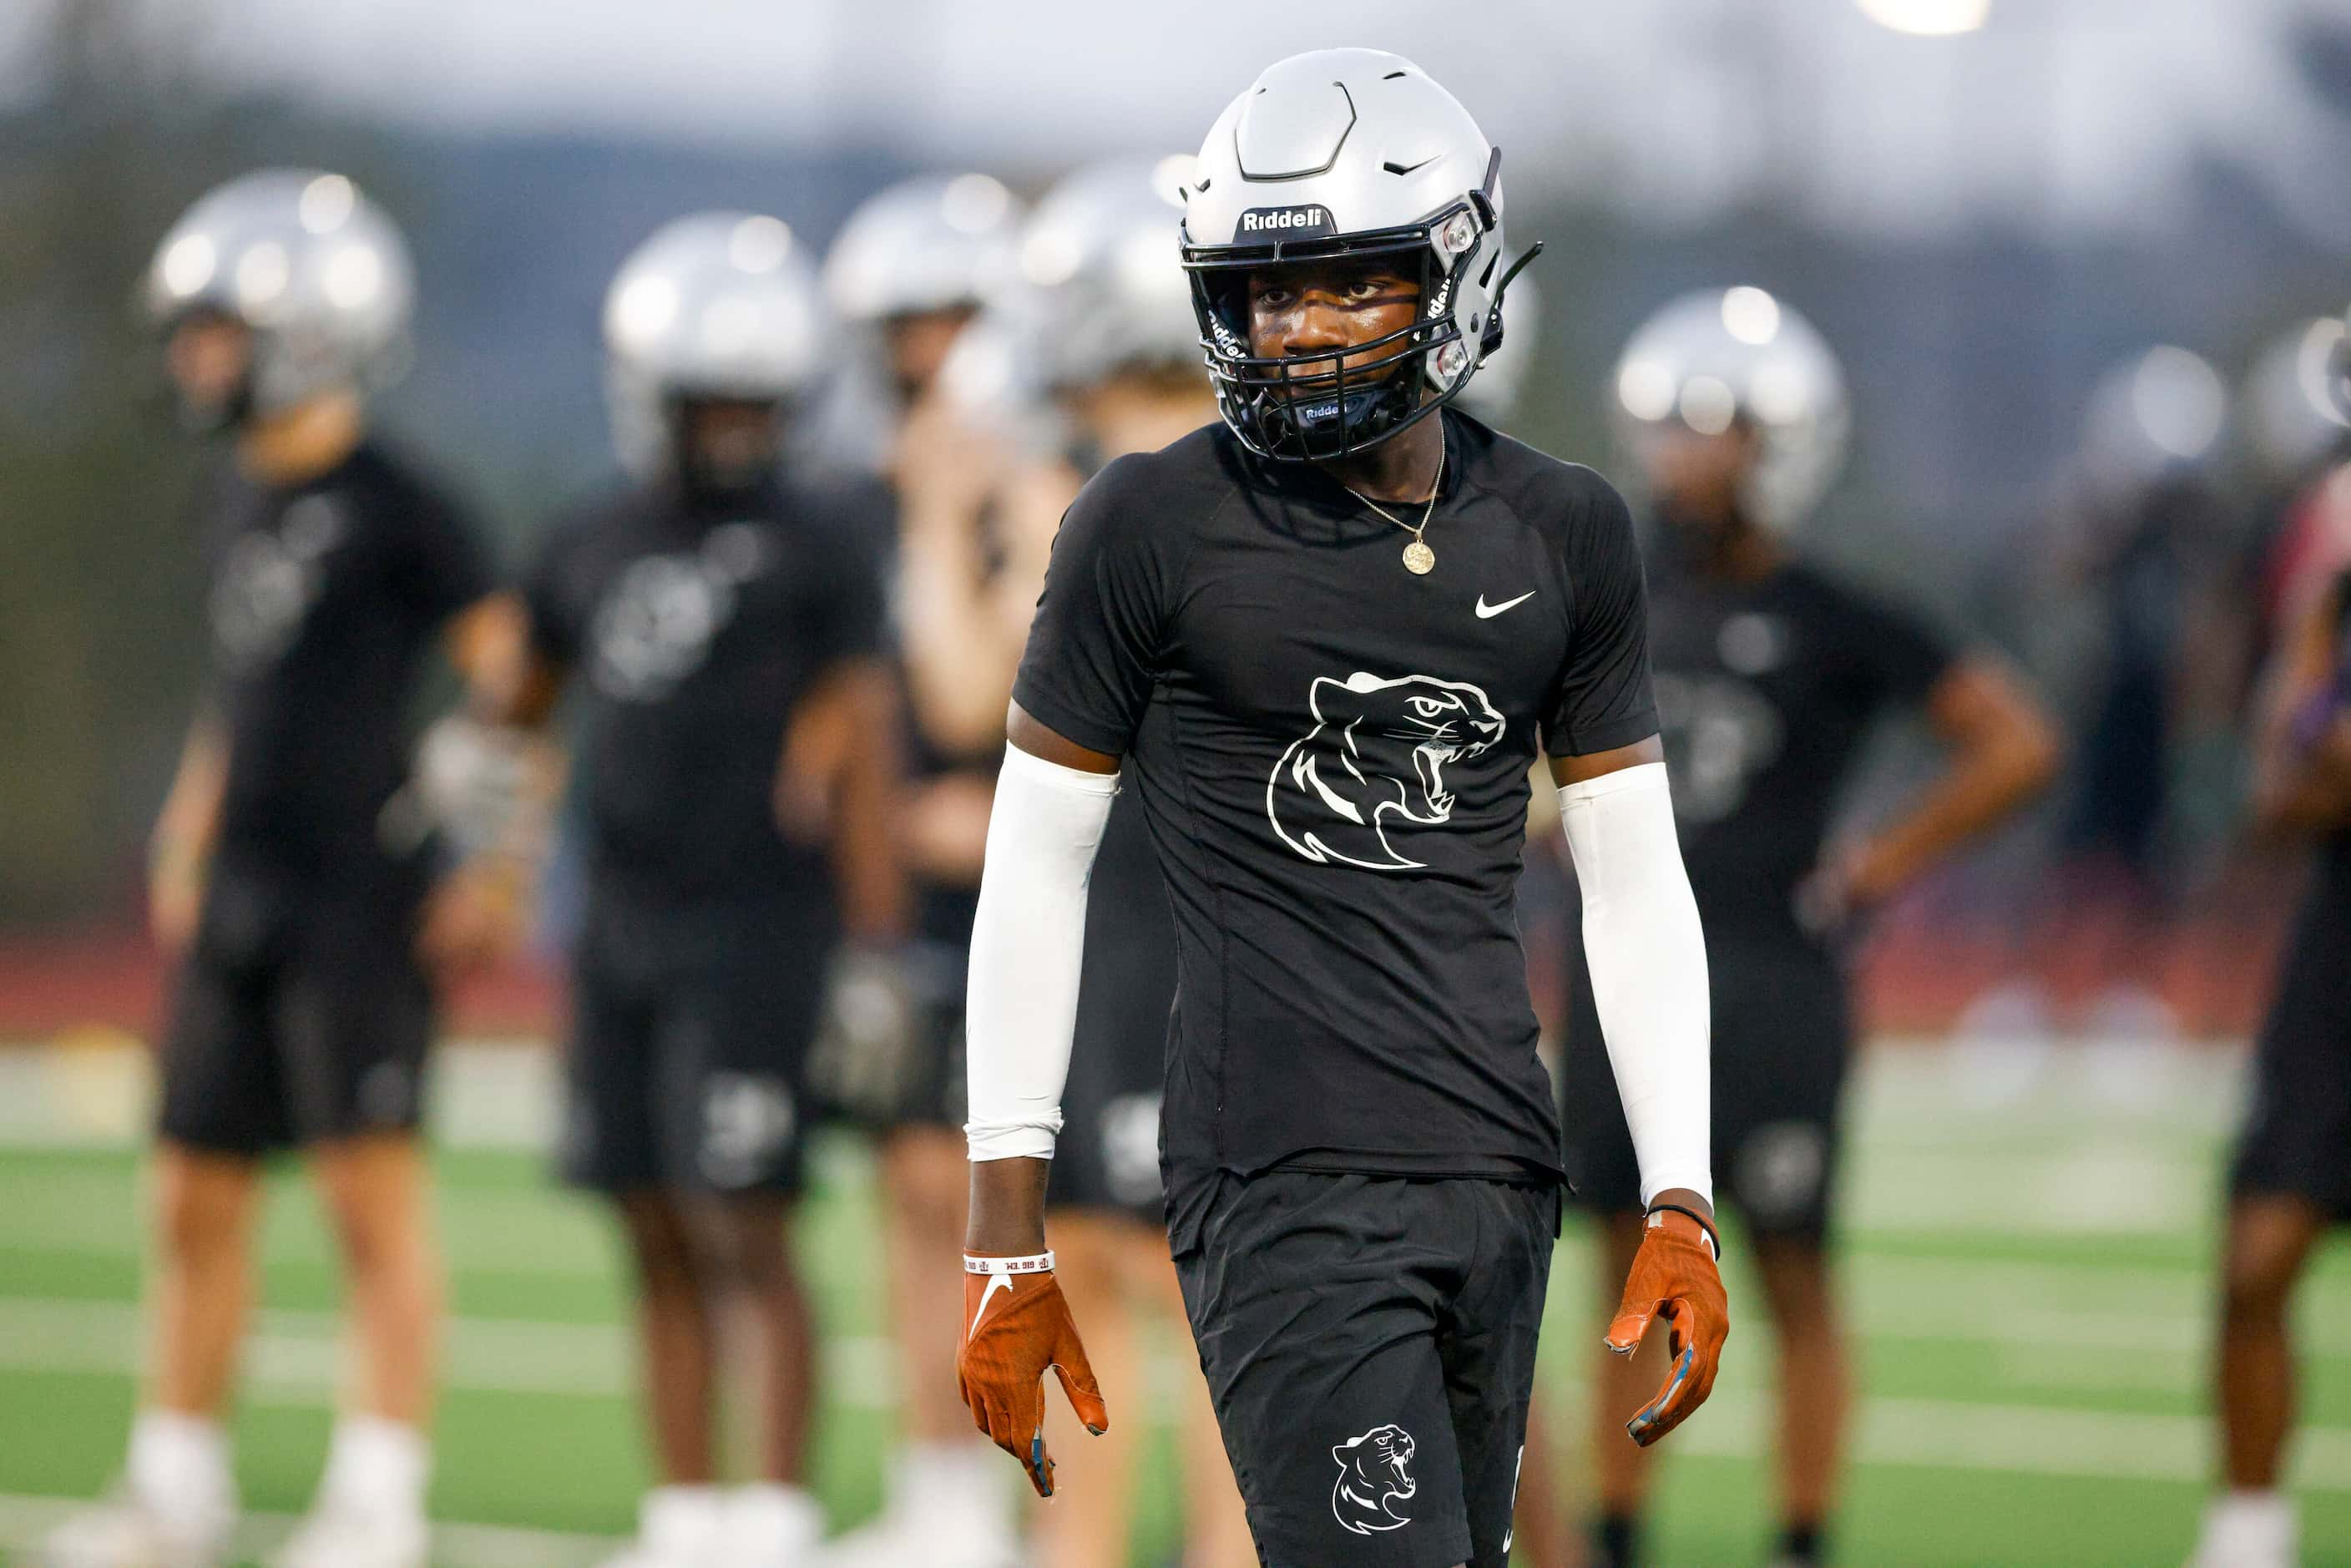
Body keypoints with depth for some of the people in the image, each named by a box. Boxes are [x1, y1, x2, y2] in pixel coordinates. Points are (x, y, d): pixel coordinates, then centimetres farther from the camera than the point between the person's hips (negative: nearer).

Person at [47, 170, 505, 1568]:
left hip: (363, 900, -8)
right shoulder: (239, 505, 12)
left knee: (375, 1192, -4)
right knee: (197, 1195, 10)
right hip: (242, 902, 8)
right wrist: (187, 850, 19)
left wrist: (495, 875, -13)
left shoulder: (396, 510, -12)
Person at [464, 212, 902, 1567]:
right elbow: (518, 695, 26)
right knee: (661, 1242, 9)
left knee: (743, 1231, -9)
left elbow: (866, 748, -7)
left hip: (757, 932, -6)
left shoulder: (821, 542, -4)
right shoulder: (596, 549, 12)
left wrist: (876, 940, -10)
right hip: (626, 931, 6)